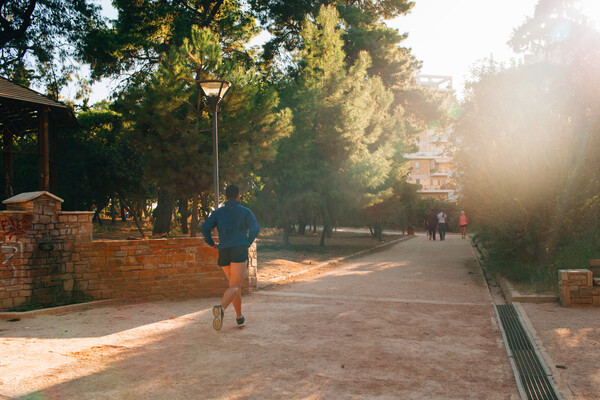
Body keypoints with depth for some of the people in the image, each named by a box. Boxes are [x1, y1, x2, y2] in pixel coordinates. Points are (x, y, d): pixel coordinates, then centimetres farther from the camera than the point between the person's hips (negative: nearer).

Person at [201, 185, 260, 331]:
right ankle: (221, 308, -41)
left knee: (236, 284, 19)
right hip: (239, 250, -4)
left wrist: (212, 243, 15)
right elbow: (255, 228, -8)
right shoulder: (245, 211, 5)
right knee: (234, 286, -12)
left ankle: (239, 317, 24)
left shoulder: (218, 212, 12)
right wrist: (248, 243, 7)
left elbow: (205, 228, 1)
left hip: (223, 253, 4)